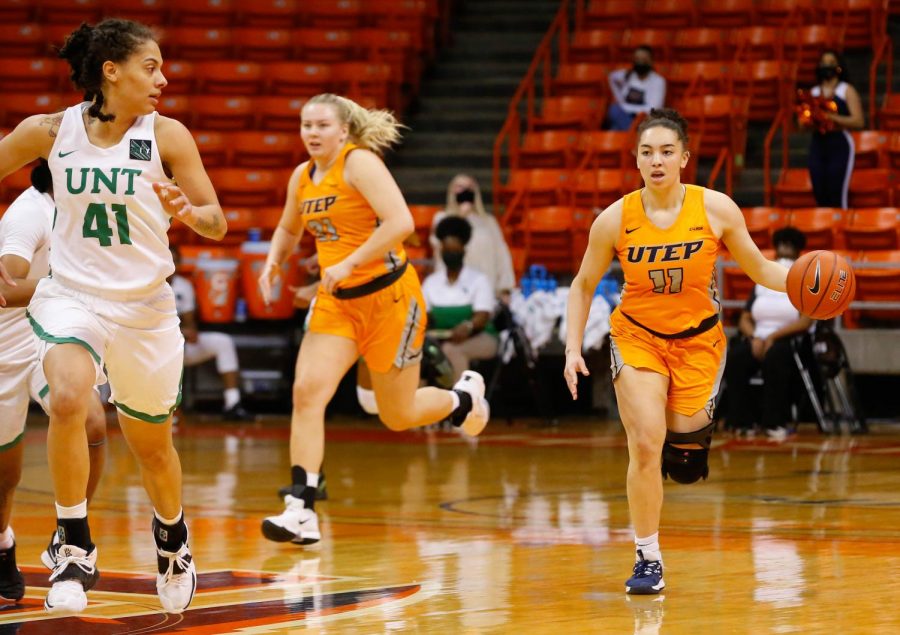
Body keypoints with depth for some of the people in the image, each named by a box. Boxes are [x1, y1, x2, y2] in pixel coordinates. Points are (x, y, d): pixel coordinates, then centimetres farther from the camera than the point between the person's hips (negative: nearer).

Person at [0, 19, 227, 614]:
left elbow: (217, 223, -4)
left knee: (151, 445, 14)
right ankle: (76, 550, -16)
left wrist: (188, 211, -25)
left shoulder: (167, 136, -7)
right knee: (68, 399, -30)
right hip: (71, 293, -1)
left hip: (145, 307, 1)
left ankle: (173, 537, 46)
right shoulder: (49, 131, -6)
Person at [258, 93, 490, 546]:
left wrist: (348, 263, -28)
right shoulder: (302, 176, 7)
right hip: (336, 303, 6)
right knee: (306, 391, -15)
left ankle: (465, 398, 40)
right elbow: (288, 229, 26)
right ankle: (301, 511, -16)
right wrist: (273, 263, 6)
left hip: (388, 296, -6)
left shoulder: (360, 162, -15)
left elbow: (401, 222, -27)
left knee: (398, 416, 7)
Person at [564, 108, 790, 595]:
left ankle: (689, 430, 39)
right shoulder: (615, 219, -14)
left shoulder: (716, 209, -15)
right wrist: (573, 349, -8)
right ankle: (648, 560, -1)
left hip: (698, 339, 1)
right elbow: (583, 286, -1)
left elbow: (760, 269, -4)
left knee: (685, 443, -2)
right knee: (646, 445, -14)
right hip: (637, 336, -1)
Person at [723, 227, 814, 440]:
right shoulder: (761, 285, 17)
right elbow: (744, 320, 12)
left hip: (788, 341, -4)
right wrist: (754, 337, -10)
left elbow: (805, 322, -9)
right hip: (758, 338, 4)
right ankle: (742, 421, -26)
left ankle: (775, 423, -36)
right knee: (733, 359, -30)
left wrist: (773, 337, -19)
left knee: (774, 356, -41)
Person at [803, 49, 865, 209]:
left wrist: (832, 118, -17)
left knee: (837, 197, -12)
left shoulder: (847, 91, 4)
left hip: (839, 144, -4)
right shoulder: (813, 92, 16)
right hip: (817, 144, 4)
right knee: (820, 196, 2)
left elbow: (858, 121, -7)